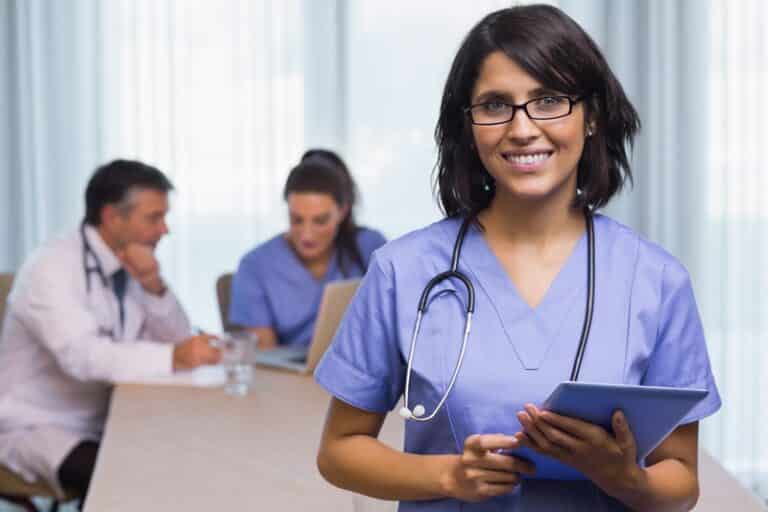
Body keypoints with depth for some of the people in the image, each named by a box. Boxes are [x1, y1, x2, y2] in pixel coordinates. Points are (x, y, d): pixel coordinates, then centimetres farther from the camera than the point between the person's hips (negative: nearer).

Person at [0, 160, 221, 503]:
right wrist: (173, 358, -44)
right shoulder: (51, 268, -20)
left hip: (105, 422, 7)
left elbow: (176, 340, 2)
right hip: (36, 427, -7)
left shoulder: (130, 266, 2)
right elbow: (82, 355, -34)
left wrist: (154, 285, -15)